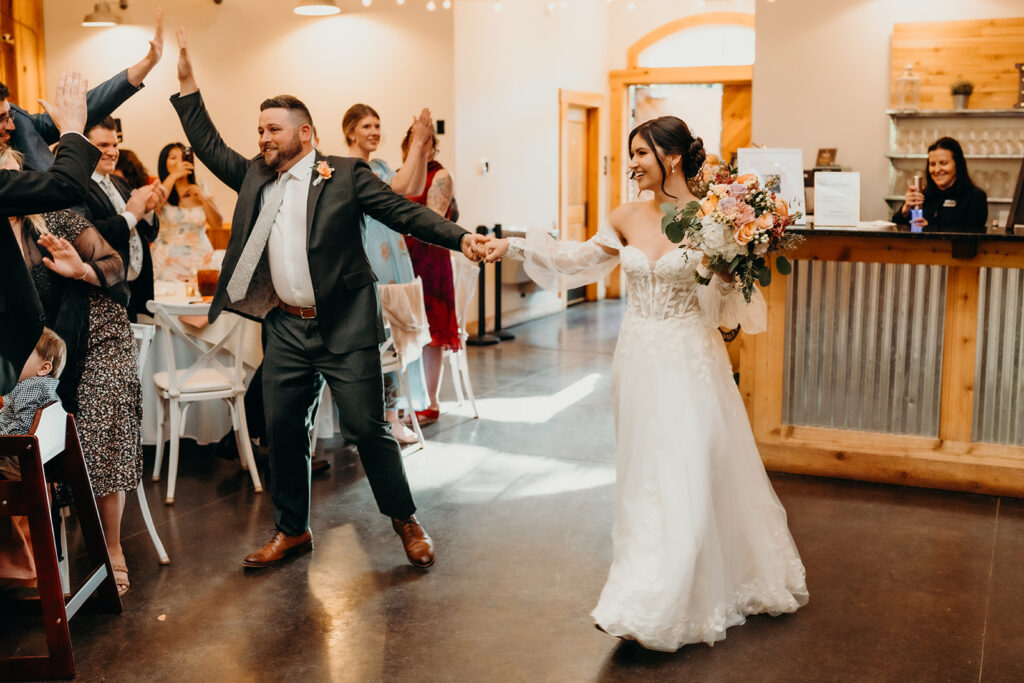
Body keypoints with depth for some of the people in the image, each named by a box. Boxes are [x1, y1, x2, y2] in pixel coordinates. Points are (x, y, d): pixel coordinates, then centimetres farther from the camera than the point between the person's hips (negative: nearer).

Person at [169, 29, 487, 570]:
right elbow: (210, 148, 19)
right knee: (282, 430, 10)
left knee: (367, 428, -1)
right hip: (286, 328, 5)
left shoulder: (346, 174, -3)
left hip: (345, 327, -5)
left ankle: (405, 520, 18)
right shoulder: (254, 177, 13)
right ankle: (291, 530, 27)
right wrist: (187, 84, 12)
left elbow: (402, 212, -9)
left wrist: (459, 237, -21)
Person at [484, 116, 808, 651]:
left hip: (690, 360, -4)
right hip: (641, 359, 4)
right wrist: (515, 247, 10)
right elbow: (577, 258, 14)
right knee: (646, 475, 10)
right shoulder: (628, 218, 3)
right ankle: (650, 592, 24)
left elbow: (724, 299, -2)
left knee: (690, 474, -1)